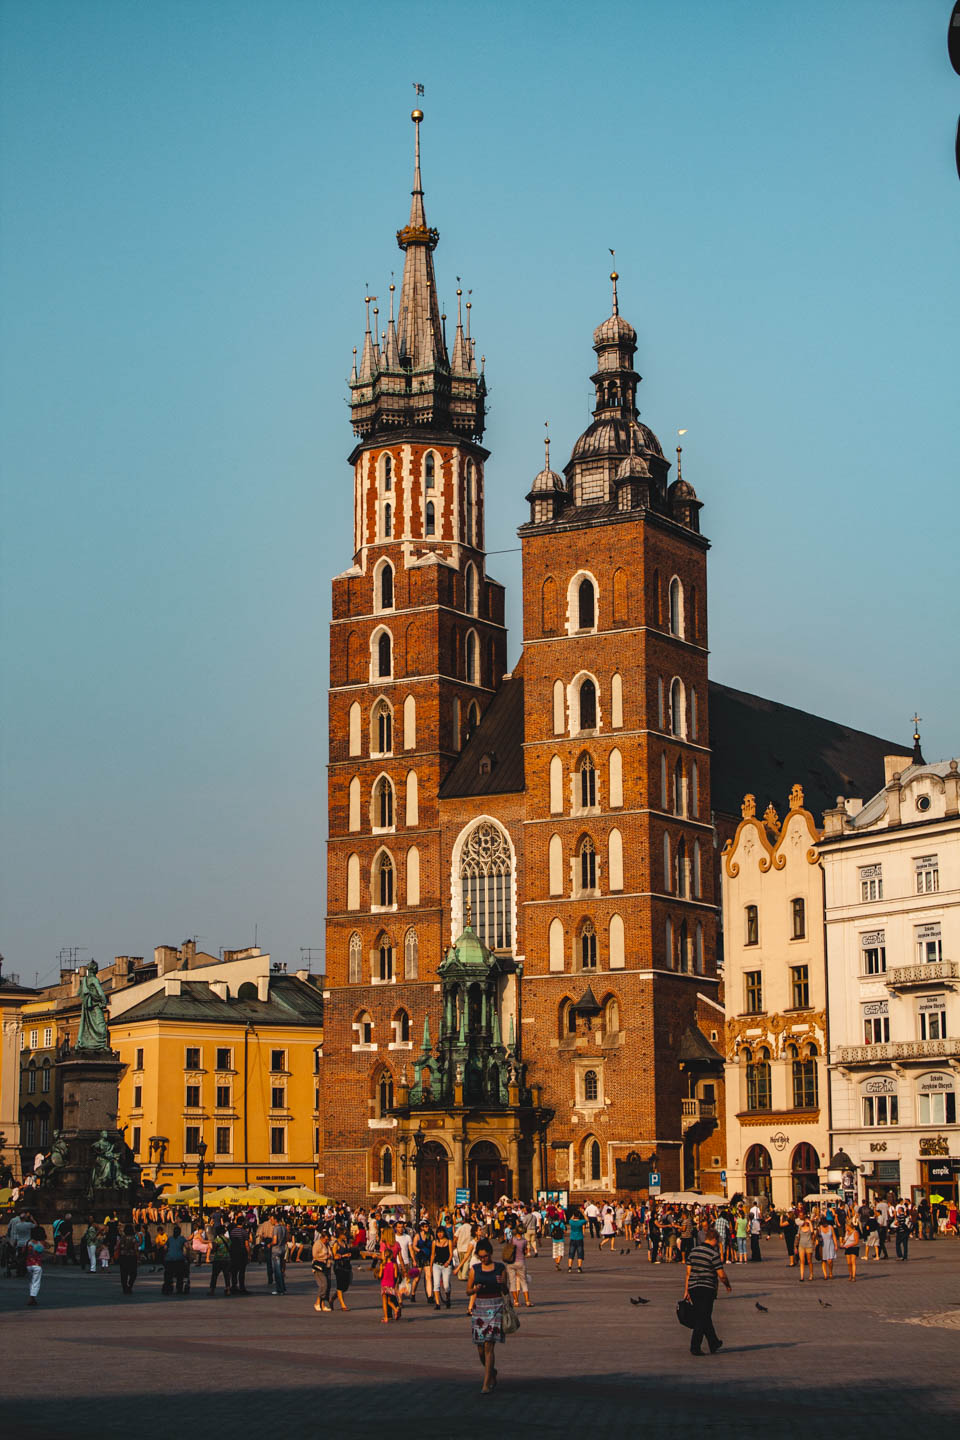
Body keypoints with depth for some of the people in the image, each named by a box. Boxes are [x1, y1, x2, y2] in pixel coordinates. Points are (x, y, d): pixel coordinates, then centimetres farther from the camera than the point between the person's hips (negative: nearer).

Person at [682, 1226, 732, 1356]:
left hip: (693, 1287, 6)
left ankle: (714, 1343, 31)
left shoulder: (693, 1251, 8)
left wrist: (686, 1290, 13)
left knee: (705, 1317, 18)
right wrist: (727, 1285, 8)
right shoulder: (713, 1254, -11)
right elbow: (721, 1275, -11)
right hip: (707, 1289, -6)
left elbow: (688, 1272, 9)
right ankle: (695, 1347, -4)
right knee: (703, 1319, 0)